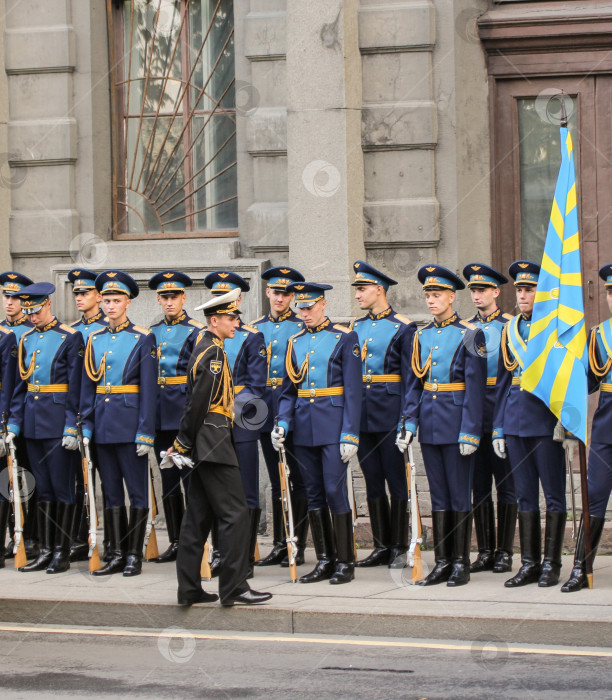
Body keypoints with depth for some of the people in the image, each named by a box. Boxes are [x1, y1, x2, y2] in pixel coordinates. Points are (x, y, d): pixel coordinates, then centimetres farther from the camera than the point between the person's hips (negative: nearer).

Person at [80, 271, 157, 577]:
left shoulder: (143, 339, -3)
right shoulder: (95, 340, 11)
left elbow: (149, 389, -7)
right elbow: (88, 386, 12)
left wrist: (145, 433, -12)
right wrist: (86, 426, 5)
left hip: (130, 422, -5)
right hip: (103, 422, 5)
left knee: (137, 490, 1)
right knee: (111, 491, 8)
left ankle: (134, 555, 6)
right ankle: (117, 554, 12)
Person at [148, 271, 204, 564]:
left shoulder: (196, 331, -2)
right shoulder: (152, 332, 13)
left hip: (185, 411, -5)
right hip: (160, 416, 5)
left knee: (191, 478, -5)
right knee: (168, 480, 9)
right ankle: (175, 541, 16)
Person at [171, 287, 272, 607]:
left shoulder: (204, 349, 18)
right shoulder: (214, 353, -13)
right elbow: (198, 402, -18)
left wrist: (183, 444, 17)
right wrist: (184, 444, -12)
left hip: (204, 445, 10)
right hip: (214, 440, -10)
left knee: (198, 517, 10)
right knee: (235, 513, -7)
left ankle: (189, 589, 12)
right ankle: (234, 588, -5)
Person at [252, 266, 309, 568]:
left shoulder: (303, 327, 0)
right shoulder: (255, 328, 12)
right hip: (266, 410, 4)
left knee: (299, 480, -1)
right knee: (277, 481, 9)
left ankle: (297, 546, 4)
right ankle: (279, 545, 14)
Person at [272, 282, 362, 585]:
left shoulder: (344, 338, -2)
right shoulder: (295, 342, 12)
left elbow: (353, 391, -6)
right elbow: (288, 391, 15)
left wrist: (349, 434, -12)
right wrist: (283, 423, -3)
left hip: (333, 425, -5)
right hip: (303, 427, 5)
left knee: (335, 491, -7)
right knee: (314, 494, 7)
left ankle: (345, 563, 1)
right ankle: (325, 561, 14)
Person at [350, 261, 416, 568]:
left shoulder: (402, 328, -5)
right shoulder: (356, 328, 12)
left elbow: (410, 377, -6)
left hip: (390, 413, -5)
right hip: (362, 415, 6)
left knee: (396, 480, 1)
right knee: (373, 481, 9)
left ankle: (400, 548, 8)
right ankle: (381, 546, 16)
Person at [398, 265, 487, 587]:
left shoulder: (469, 335, -6)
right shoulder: (421, 336, 11)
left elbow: (474, 387, -10)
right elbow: (414, 383, 12)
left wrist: (470, 432, -15)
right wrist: (409, 423, 1)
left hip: (456, 422, -5)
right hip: (429, 424, 5)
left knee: (459, 494, 0)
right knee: (438, 494, 9)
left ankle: (460, 563, 6)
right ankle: (442, 561, 14)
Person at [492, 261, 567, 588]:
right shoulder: (509, 330, 13)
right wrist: (498, 428, 12)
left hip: (547, 422, -5)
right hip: (516, 422, 5)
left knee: (554, 495, 1)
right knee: (525, 496, 8)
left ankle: (551, 564, 8)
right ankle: (529, 564, 13)